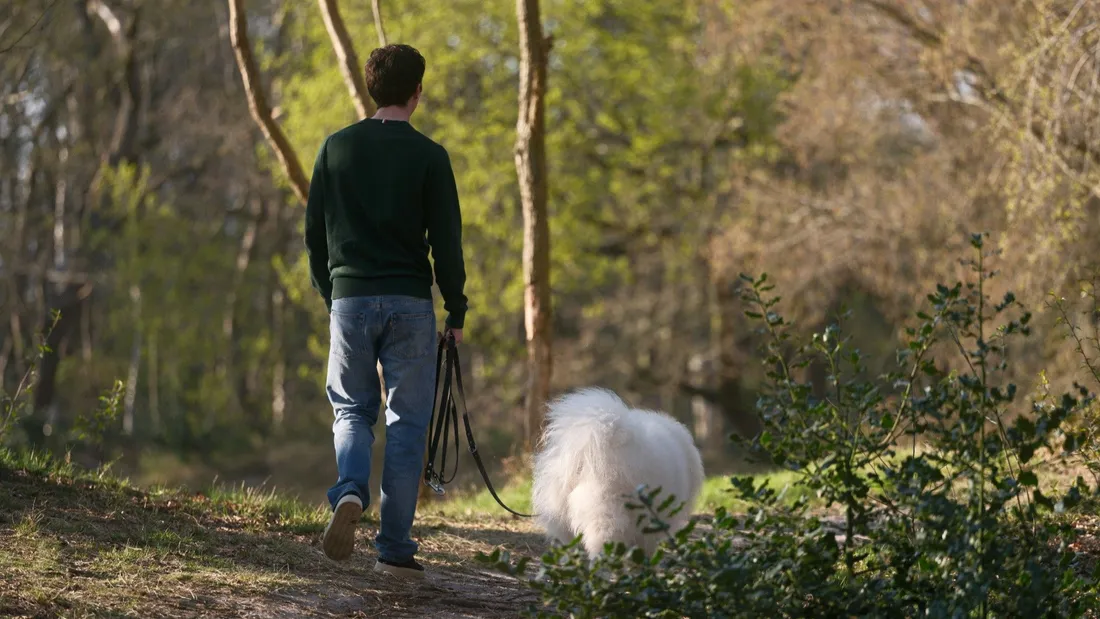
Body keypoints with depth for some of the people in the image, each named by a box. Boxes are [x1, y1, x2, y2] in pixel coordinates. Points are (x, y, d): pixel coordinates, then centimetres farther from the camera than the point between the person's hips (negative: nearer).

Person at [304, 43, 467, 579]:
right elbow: (446, 242, -5)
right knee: (407, 422, 5)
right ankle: (395, 547, 4)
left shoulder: (336, 147, 4)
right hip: (409, 303, -2)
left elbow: (314, 231, 7)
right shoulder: (429, 157, -4)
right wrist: (456, 311, 5)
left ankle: (350, 492, -15)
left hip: (350, 298, 2)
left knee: (351, 409, 16)